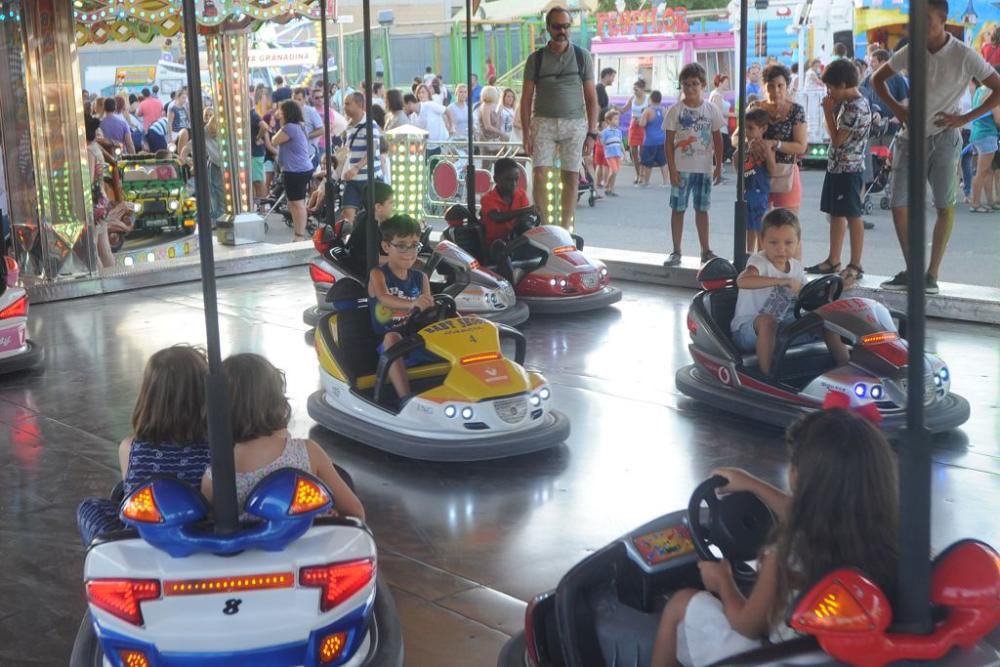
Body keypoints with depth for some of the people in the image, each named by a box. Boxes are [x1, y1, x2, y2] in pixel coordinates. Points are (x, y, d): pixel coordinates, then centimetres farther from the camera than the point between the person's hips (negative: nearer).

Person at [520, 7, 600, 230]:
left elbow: (591, 97, 7)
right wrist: (526, 134, -2)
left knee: (571, 177, 1)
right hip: (544, 122, 0)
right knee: (540, 174, -11)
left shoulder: (582, 57, 6)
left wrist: (592, 133, 0)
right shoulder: (536, 59, 5)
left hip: (574, 123, 0)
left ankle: (566, 228, 9)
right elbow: (526, 98, 6)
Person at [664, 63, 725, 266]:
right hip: (682, 168, -2)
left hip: (704, 168, 2)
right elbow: (669, 141, -3)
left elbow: (717, 139, 6)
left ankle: (705, 251, 17)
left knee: (702, 209, 10)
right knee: (678, 209, 3)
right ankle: (676, 251, 9)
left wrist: (718, 167, 2)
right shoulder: (676, 110, -4)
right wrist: (672, 169, -9)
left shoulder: (711, 109, 2)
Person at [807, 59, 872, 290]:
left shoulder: (857, 108, -19)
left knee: (852, 216, -4)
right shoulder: (846, 103, 11)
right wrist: (833, 109, 3)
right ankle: (833, 260, 24)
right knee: (836, 213, 15)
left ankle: (855, 266, 1)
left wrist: (828, 112, -11)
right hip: (836, 167, 10)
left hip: (849, 170, -10)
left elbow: (837, 139, -18)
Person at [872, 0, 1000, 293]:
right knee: (899, 204, -1)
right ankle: (911, 270, 12)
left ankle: (932, 274, 9)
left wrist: (964, 118, -13)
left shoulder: (964, 55, -10)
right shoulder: (910, 51, 0)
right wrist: (897, 108, 1)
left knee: (945, 206, 1)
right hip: (911, 137, 3)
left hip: (944, 138, -3)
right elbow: (878, 79, 14)